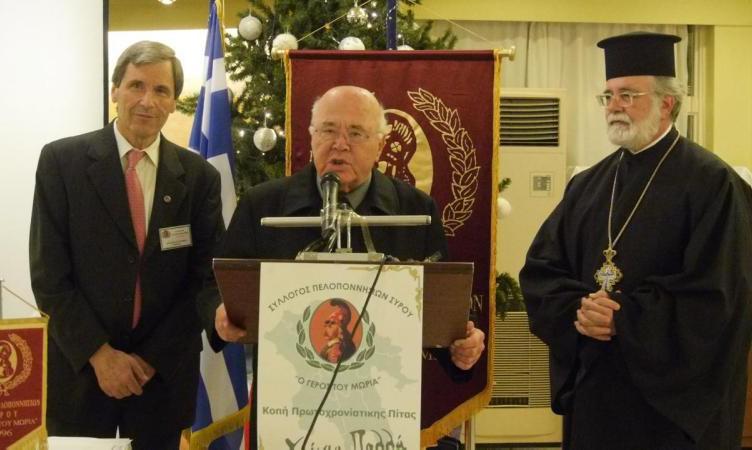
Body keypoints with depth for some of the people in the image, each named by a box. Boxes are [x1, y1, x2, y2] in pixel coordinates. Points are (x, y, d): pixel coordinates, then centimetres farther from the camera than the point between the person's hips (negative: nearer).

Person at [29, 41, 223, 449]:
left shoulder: (199, 176, 1)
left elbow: (204, 277, 1)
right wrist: (99, 354, -12)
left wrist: (153, 357, -6)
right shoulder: (61, 160, -5)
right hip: (81, 365, -1)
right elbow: (49, 274, -7)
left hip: (165, 369, 2)